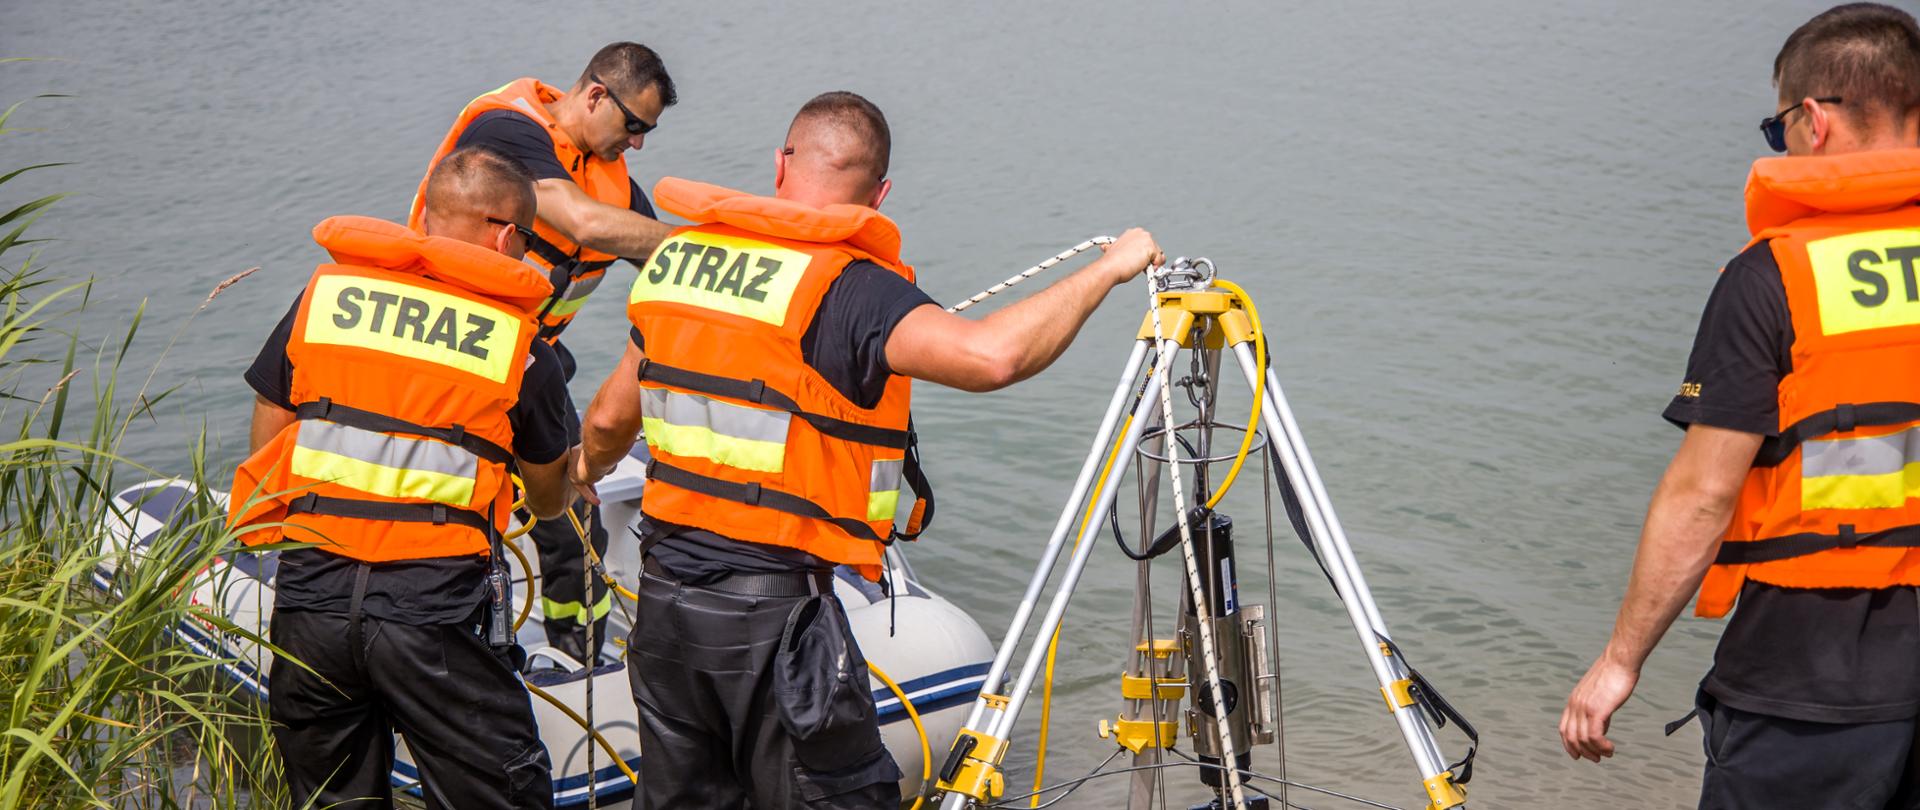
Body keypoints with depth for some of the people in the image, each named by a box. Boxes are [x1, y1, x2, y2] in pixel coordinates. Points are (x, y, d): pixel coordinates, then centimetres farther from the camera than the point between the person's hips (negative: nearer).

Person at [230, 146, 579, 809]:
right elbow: (548, 496, 18)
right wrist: (565, 498, 41)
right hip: (437, 609, -3)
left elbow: (266, 446, 13)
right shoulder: (519, 340, 2)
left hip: (310, 593, 4)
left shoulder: (325, 291, 9)